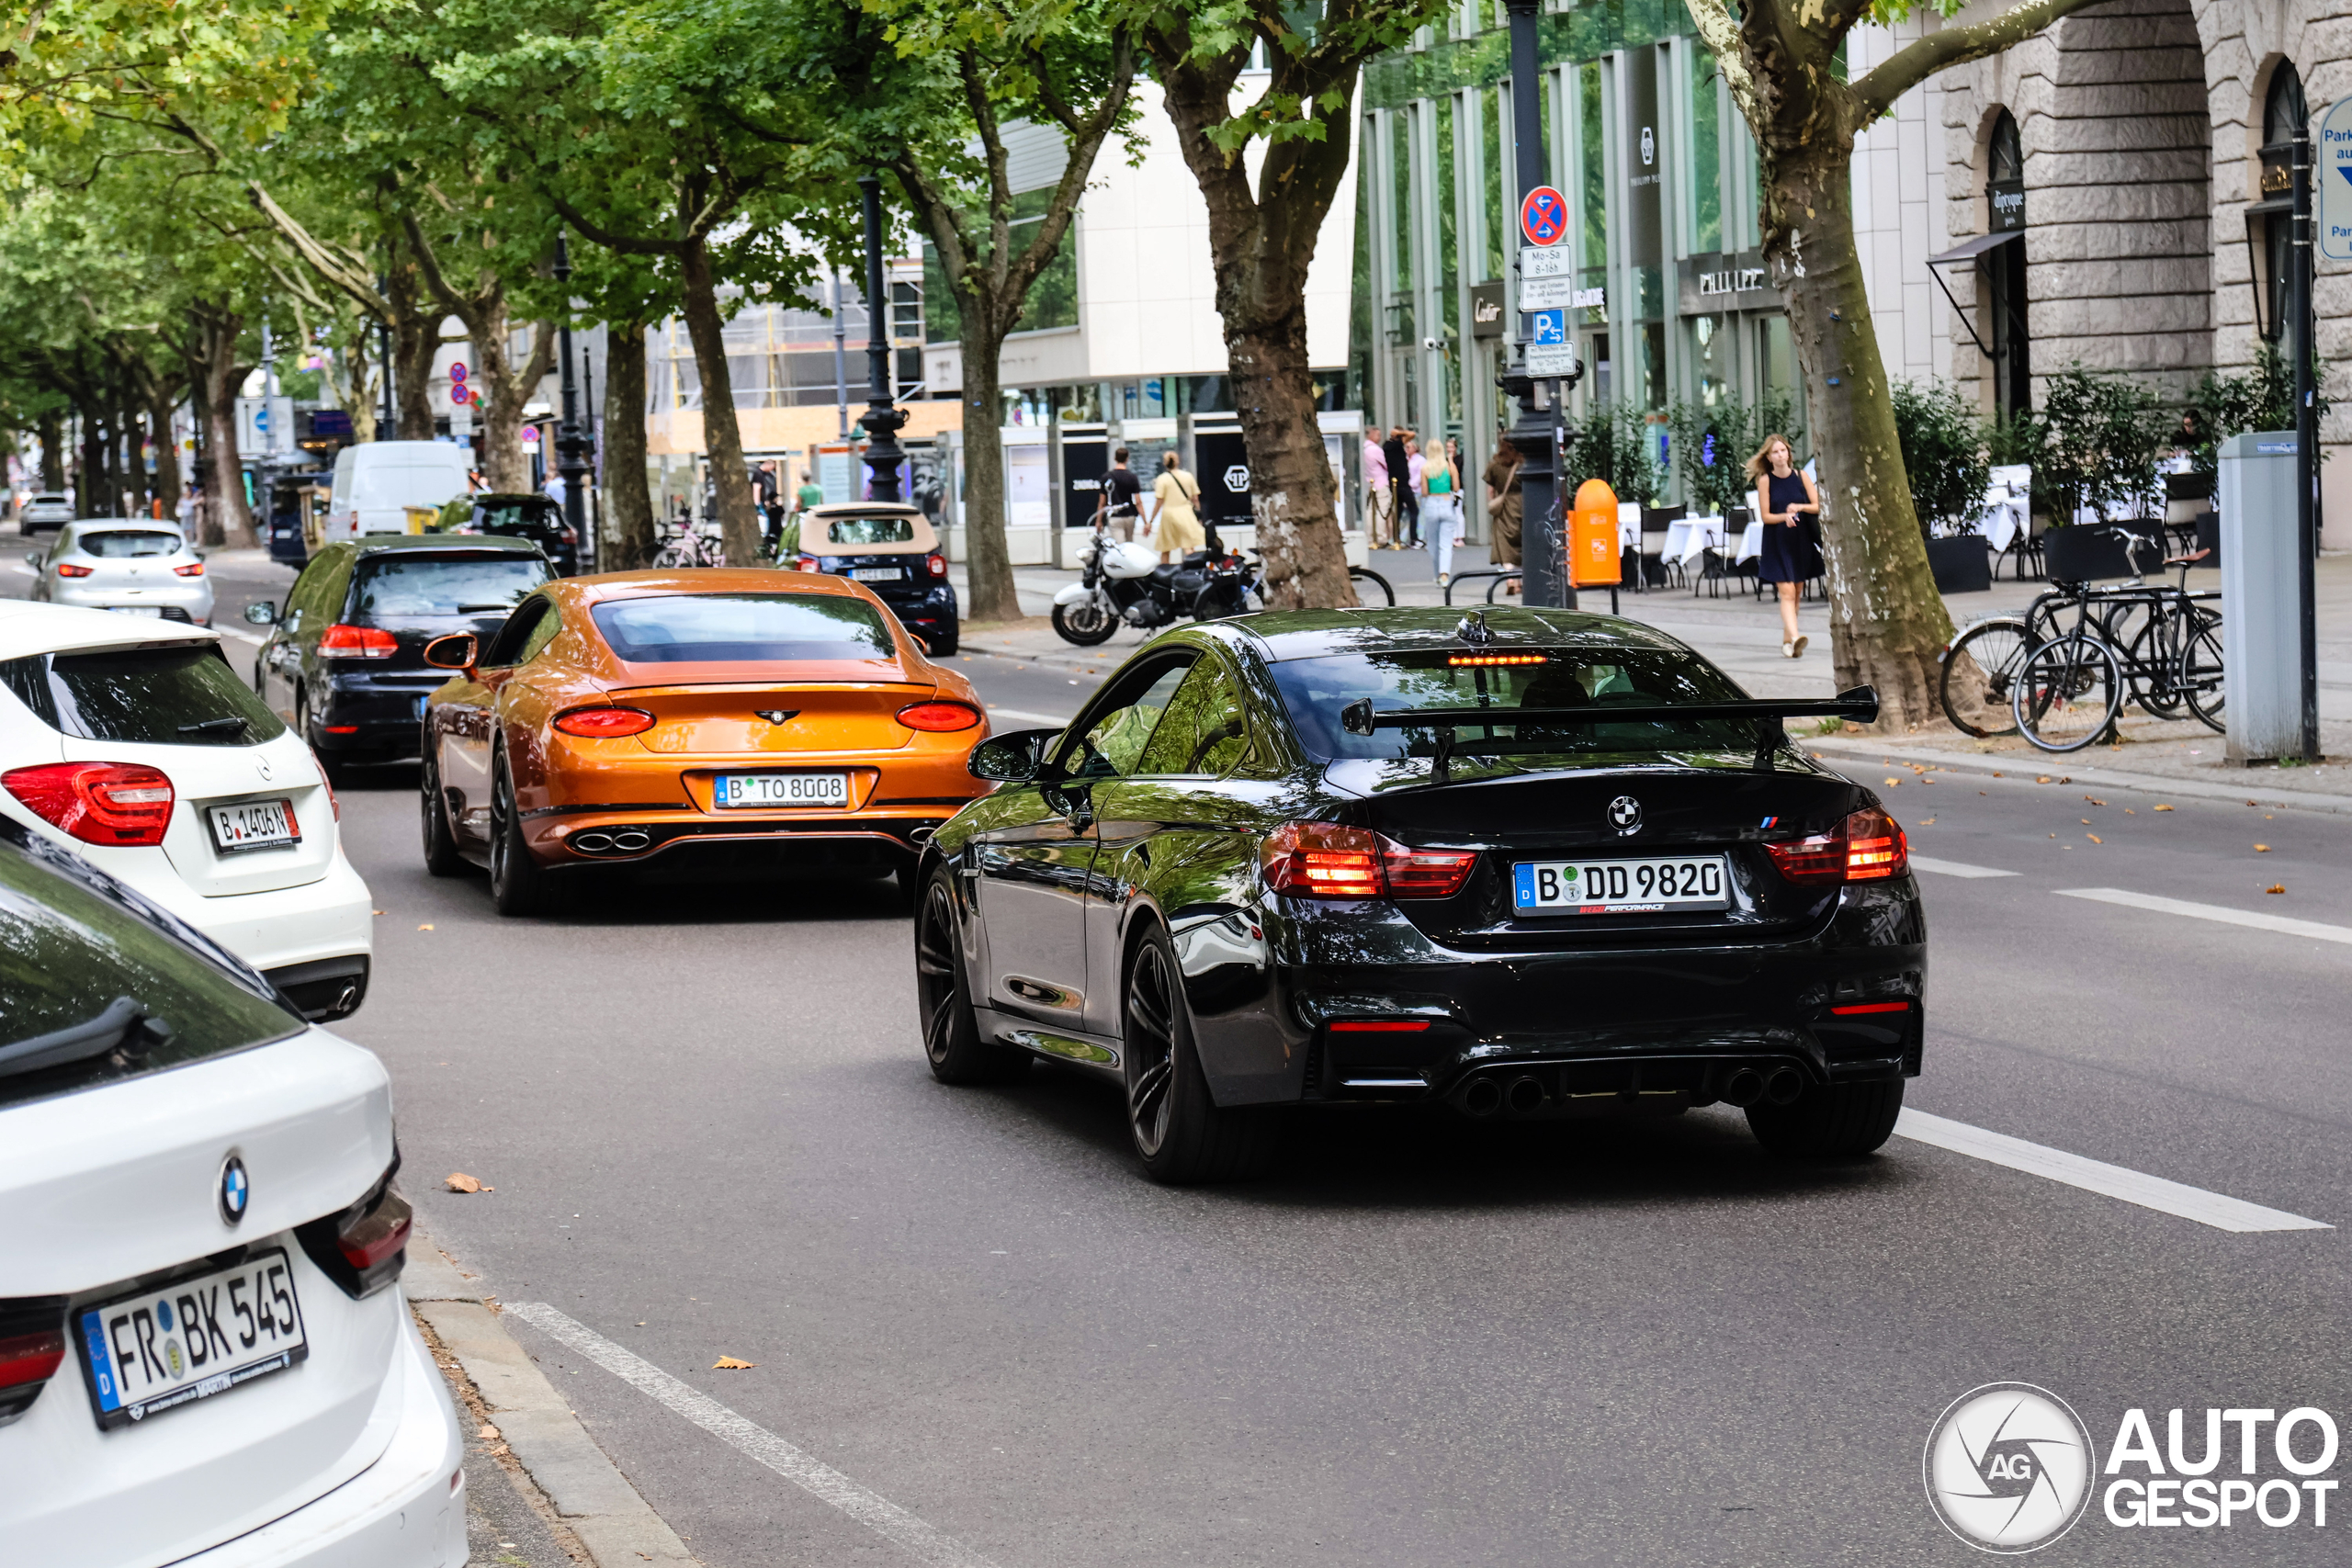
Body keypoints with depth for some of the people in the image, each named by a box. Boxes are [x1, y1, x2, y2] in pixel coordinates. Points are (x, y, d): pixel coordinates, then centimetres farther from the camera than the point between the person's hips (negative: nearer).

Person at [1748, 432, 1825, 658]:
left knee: (1795, 593, 9)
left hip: (1801, 542, 3)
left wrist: (1800, 507, -17)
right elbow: (1765, 516, -6)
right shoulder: (1765, 480, -5)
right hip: (1777, 543, -3)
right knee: (1787, 592, -15)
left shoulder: (1801, 476, 1)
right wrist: (1785, 516, -23)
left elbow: (1818, 507, 1)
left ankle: (1787, 641, 20)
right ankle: (1794, 637, -28)